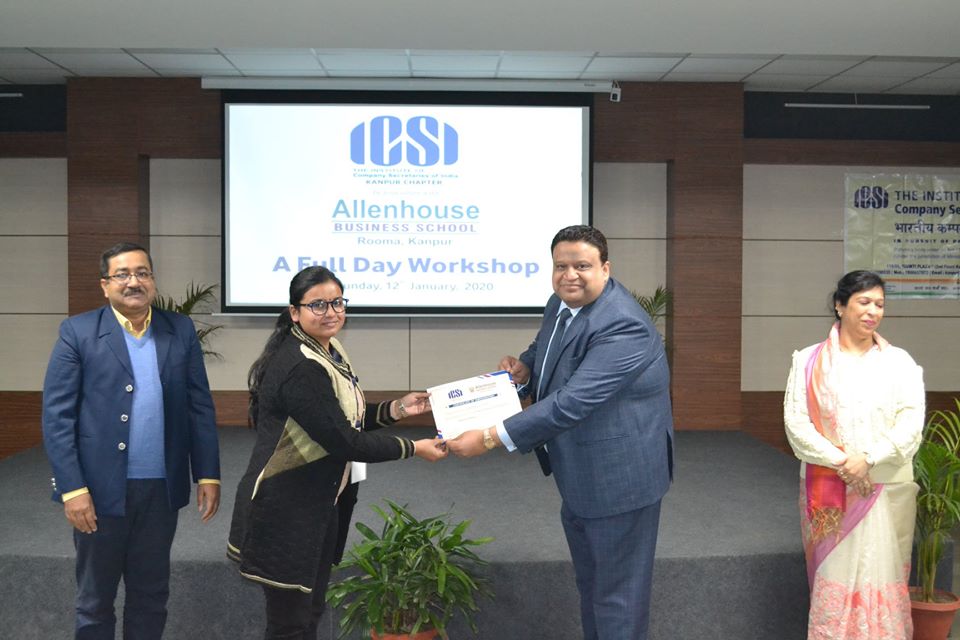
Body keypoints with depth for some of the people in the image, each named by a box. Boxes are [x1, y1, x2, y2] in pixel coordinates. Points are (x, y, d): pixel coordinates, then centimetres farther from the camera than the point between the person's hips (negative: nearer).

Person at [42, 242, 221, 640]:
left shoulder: (181, 331, 5)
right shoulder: (78, 332, -4)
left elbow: (200, 407, 5)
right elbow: (57, 416, -7)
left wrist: (208, 474, 1)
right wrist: (72, 488, -13)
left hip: (162, 488, 2)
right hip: (100, 489, -2)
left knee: (152, 594, 16)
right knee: (95, 597, 14)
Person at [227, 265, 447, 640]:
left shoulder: (329, 350, 5)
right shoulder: (300, 368, -26)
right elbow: (343, 441, -25)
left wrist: (395, 410, 0)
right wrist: (414, 449, -16)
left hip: (317, 504, 10)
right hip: (284, 511, -10)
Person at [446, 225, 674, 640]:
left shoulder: (623, 326, -28)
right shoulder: (560, 303, 1)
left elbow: (572, 402, -35)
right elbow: (545, 345, 22)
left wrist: (491, 438, -35)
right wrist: (524, 365, -3)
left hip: (620, 476, -9)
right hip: (580, 475, 9)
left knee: (617, 593, 5)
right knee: (589, 584, 25)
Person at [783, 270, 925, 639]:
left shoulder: (900, 362, 5)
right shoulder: (809, 361, 2)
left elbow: (911, 422, -4)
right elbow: (795, 420, -5)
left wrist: (869, 459, -17)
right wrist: (839, 461, -16)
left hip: (886, 488, 1)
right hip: (827, 487, -1)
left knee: (880, 576, 5)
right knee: (832, 578, 5)